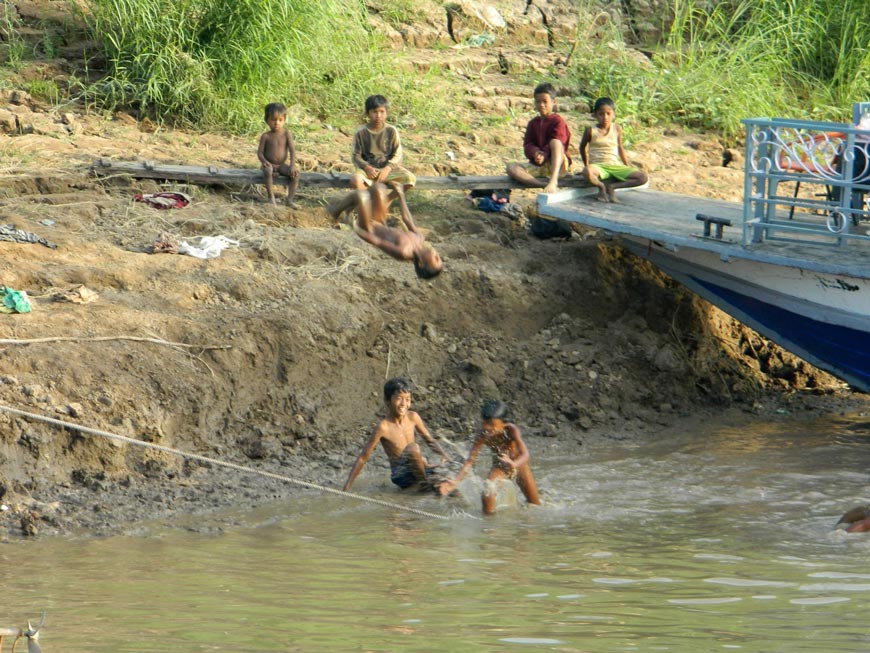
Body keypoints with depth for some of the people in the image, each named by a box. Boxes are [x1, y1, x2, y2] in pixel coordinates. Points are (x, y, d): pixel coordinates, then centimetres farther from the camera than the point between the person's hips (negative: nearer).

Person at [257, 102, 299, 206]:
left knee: (295, 174, -24)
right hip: (269, 164, -2)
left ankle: (290, 199, -21)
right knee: (268, 170, -37)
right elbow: (260, 152, -3)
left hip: (282, 165, 2)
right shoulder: (266, 136, -3)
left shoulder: (286, 134, -2)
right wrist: (264, 161, -24)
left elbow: (292, 150, -8)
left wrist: (292, 165, -20)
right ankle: (271, 197, -32)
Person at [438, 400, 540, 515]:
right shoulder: (483, 436, -26)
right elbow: (470, 460, -25)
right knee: (487, 495, -27)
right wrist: (455, 481, -40)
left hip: (518, 464, -1)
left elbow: (525, 454, -44)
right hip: (499, 467, 1)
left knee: (535, 505, 9)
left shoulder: (511, 430, -34)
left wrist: (513, 464, -68)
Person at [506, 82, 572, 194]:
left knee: (555, 142, -34)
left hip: (557, 164, -4)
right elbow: (527, 145, 4)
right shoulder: (533, 123, 13)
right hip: (538, 165, 4)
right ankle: (544, 184, -39)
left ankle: (553, 181, -48)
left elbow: (557, 144, -15)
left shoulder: (558, 121, -2)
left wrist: (544, 155, -30)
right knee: (511, 168, -21)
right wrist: (536, 153, -19)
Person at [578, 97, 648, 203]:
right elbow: (583, 147, 17)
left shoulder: (617, 129, 8)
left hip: (615, 166, 4)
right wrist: (586, 166, 17)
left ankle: (611, 186, -13)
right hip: (597, 166, -4)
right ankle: (600, 186, -11)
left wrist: (627, 167, 19)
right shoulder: (590, 131, 1)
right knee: (587, 173, -43)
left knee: (642, 177, -19)